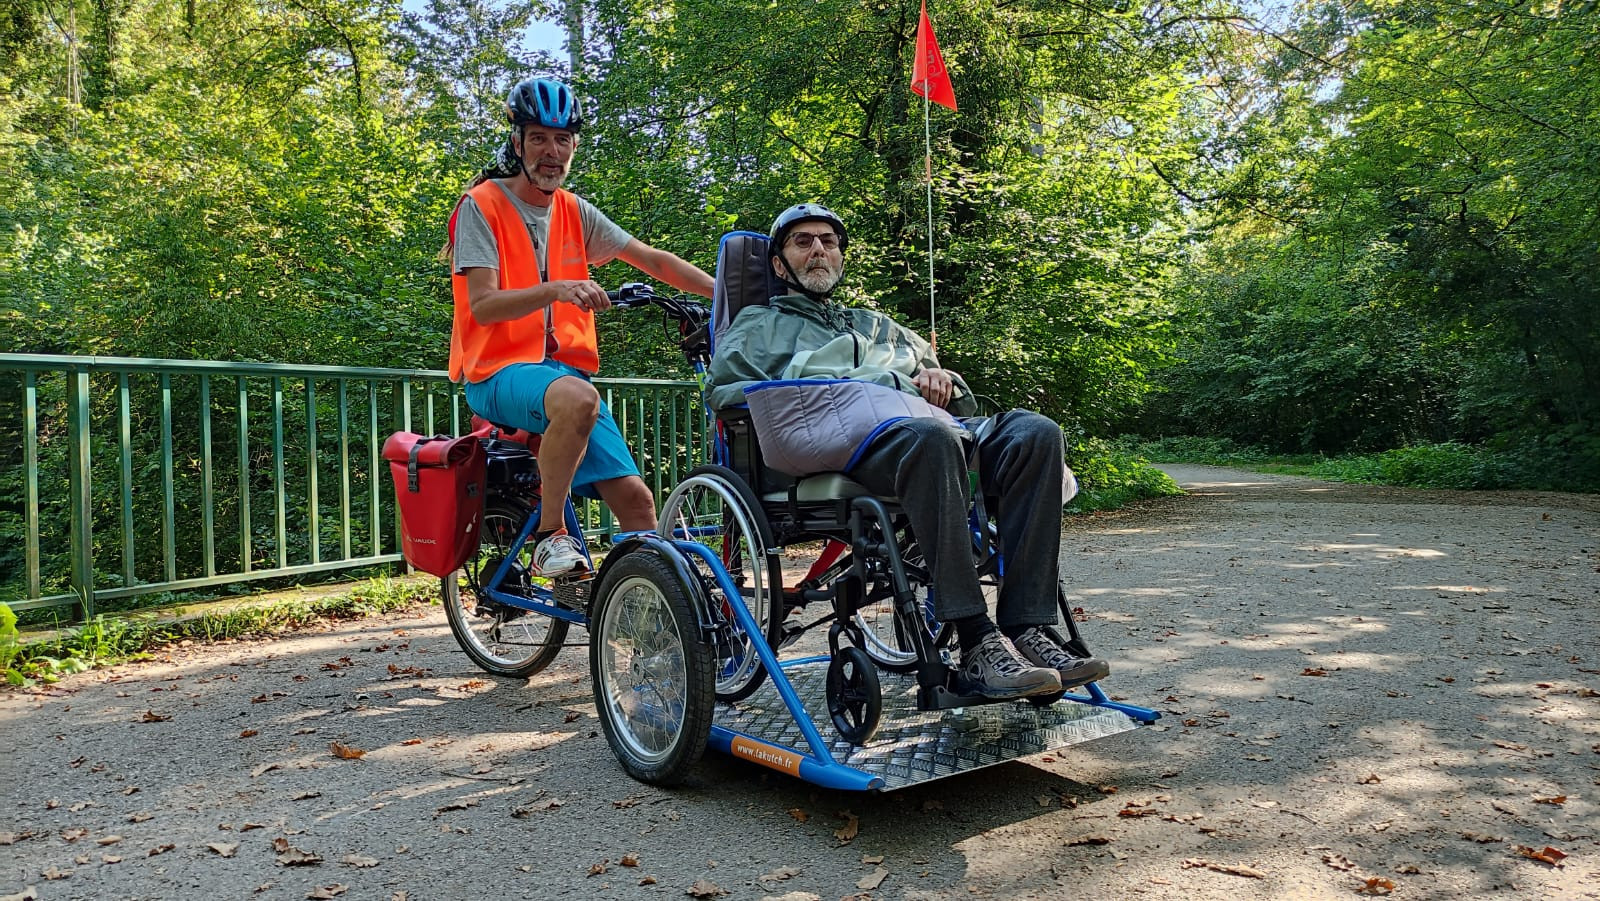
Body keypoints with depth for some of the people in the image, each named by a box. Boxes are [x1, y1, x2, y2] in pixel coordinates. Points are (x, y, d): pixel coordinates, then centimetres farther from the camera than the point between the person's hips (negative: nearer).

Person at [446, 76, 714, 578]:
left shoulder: (575, 213, 14)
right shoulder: (482, 205, -2)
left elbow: (654, 261, 14)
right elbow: (483, 305, -14)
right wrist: (556, 289, -30)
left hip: (566, 369, 5)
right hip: (499, 371, -5)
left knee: (635, 498, -9)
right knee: (579, 399, -39)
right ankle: (548, 534, -21)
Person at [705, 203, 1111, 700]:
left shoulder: (879, 326, 41)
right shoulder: (758, 326, 28)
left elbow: (963, 399, 35)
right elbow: (725, 392, 4)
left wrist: (941, 380, 7)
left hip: (930, 426, 5)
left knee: (1034, 431, -24)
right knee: (930, 437, -40)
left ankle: (1028, 629, -31)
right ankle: (977, 645, -40)